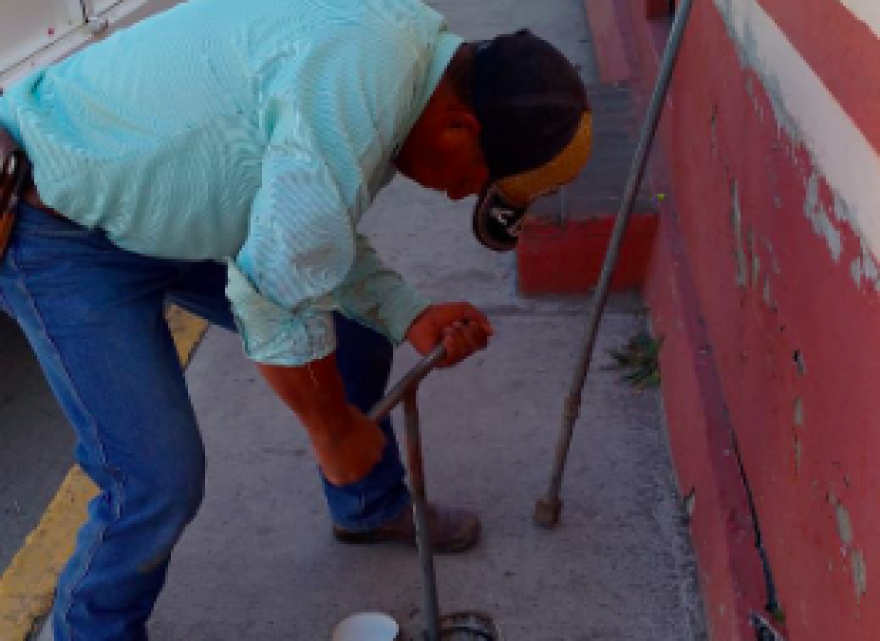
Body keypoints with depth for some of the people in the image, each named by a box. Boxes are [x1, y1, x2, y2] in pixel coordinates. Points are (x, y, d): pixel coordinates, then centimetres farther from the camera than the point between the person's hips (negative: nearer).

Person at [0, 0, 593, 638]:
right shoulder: (359, 84, -36)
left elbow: (318, 237, 5)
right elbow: (277, 295, -30)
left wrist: (414, 319, -8)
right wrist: (335, 430, -14)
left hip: (182, 208, 9)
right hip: (64, 230, -9)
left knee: (355, 339, 11)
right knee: (161, 480, -12)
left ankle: (370, 508, 36)